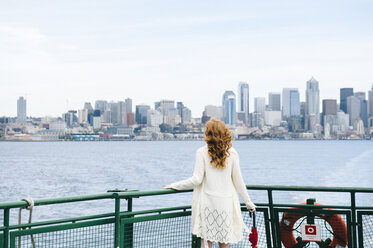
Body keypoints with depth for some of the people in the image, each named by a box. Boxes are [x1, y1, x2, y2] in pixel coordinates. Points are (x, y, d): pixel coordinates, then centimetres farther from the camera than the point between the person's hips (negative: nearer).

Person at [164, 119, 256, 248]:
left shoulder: (202, 152, -5)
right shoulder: (232, 153, 1)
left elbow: (197, 180, -8)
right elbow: (238, 181, 5)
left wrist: (175, 185, 3)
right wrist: (248, 202, 15)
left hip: (207, 201, -2)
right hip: (226, 202, 2)